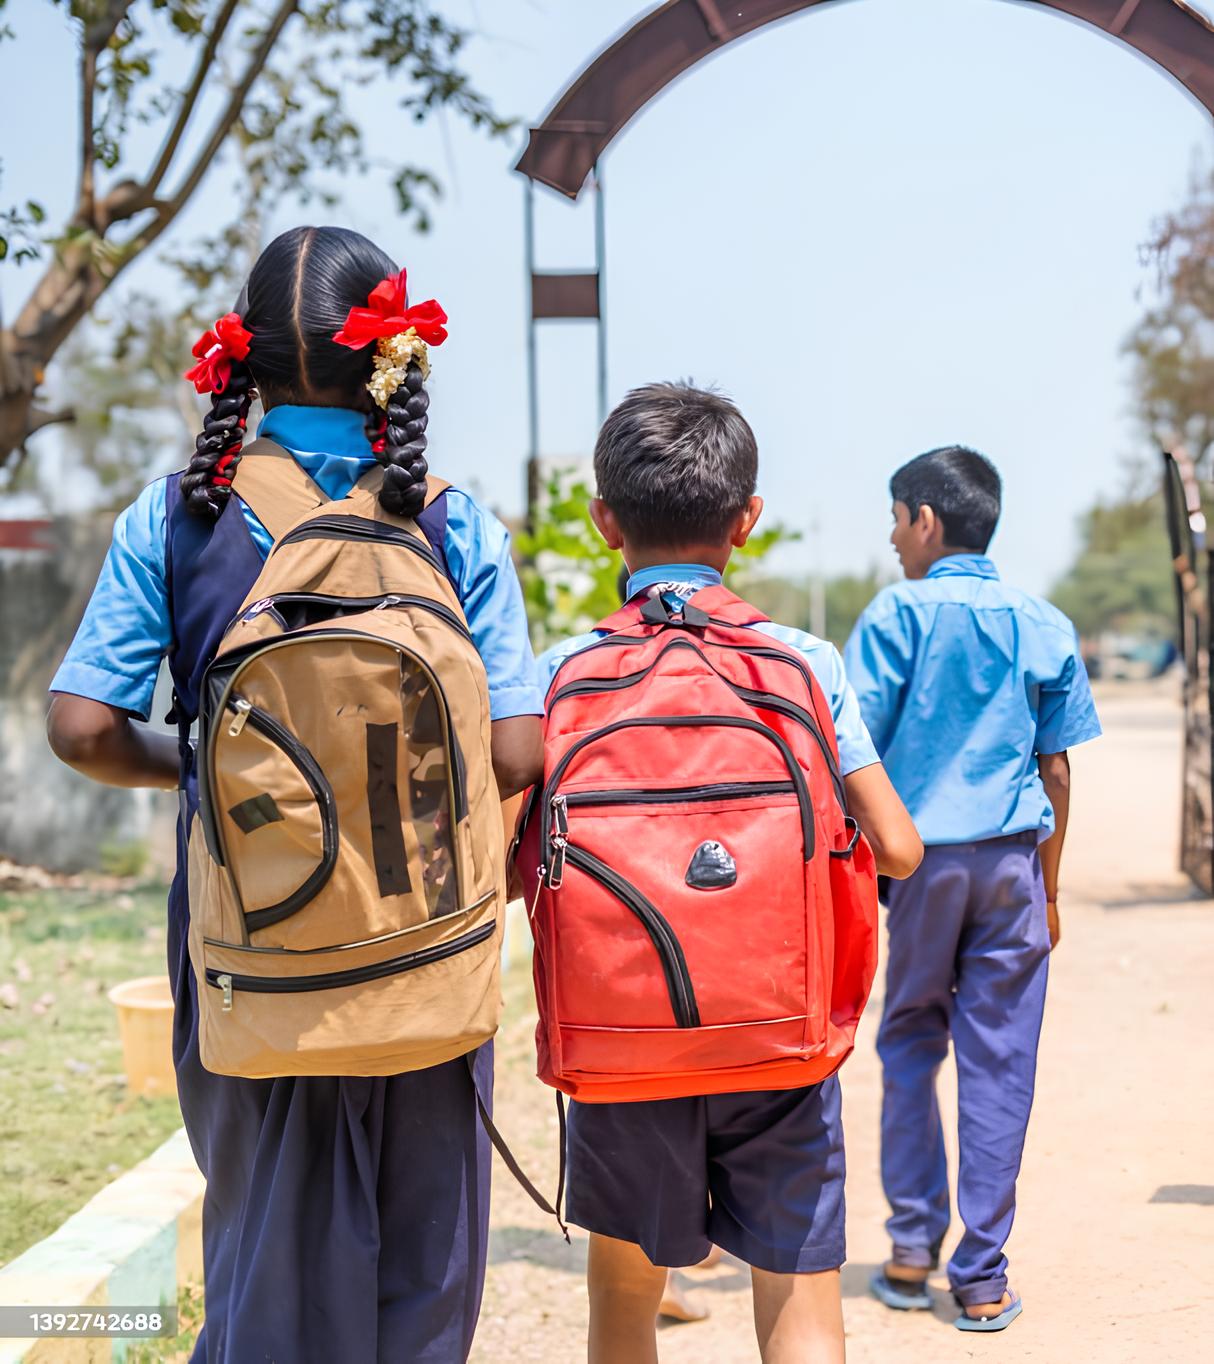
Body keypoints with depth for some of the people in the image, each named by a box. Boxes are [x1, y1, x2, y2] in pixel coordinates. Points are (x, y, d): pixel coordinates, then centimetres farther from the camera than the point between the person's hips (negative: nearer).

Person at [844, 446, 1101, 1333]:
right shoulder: (1045, 626, 6)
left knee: (910, 1048, 13)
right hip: (1011, 860, 2)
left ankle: (913, 1249, 14)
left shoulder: (898, 615, -3)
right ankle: (983, 1277, 7)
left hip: (918, 857, -1)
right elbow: (1056, 772, 7)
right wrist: (1048, 890, 15)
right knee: (999, 1065, 4)